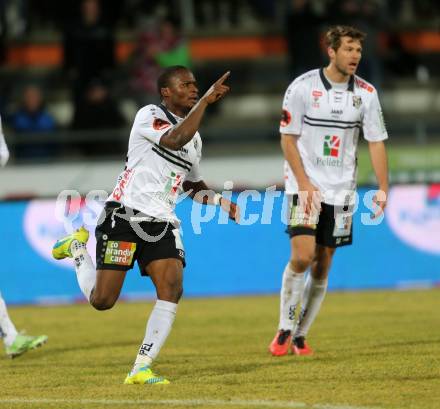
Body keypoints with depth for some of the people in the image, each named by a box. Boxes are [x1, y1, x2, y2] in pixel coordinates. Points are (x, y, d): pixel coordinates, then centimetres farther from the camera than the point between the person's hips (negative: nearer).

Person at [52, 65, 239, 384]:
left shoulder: (195, 137, 18)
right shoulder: (149, 115, -5)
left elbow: (193, 185, 30)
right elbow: (175, 140, -26)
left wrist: (222, 202, 13)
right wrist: (206, 101, -23)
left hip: (162, 224, 6)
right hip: (125, 217, -6)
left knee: (172, 291, -15)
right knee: (102, 301, -4)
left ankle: (141, 369, -11)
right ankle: (77, 248, 27)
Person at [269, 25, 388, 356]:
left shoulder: (366, 93, 0)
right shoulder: (303, 87, -8)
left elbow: (376, 142, 4)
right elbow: (288, 137, -4)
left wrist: (383, 189, -4)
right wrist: (303, 182, -13)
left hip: (341, 190, 3)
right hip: (306, 186, -3)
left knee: (322, 267, 5)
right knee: (302, 257, -17)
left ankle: (301, 336, 16)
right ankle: (284, 330, -3)